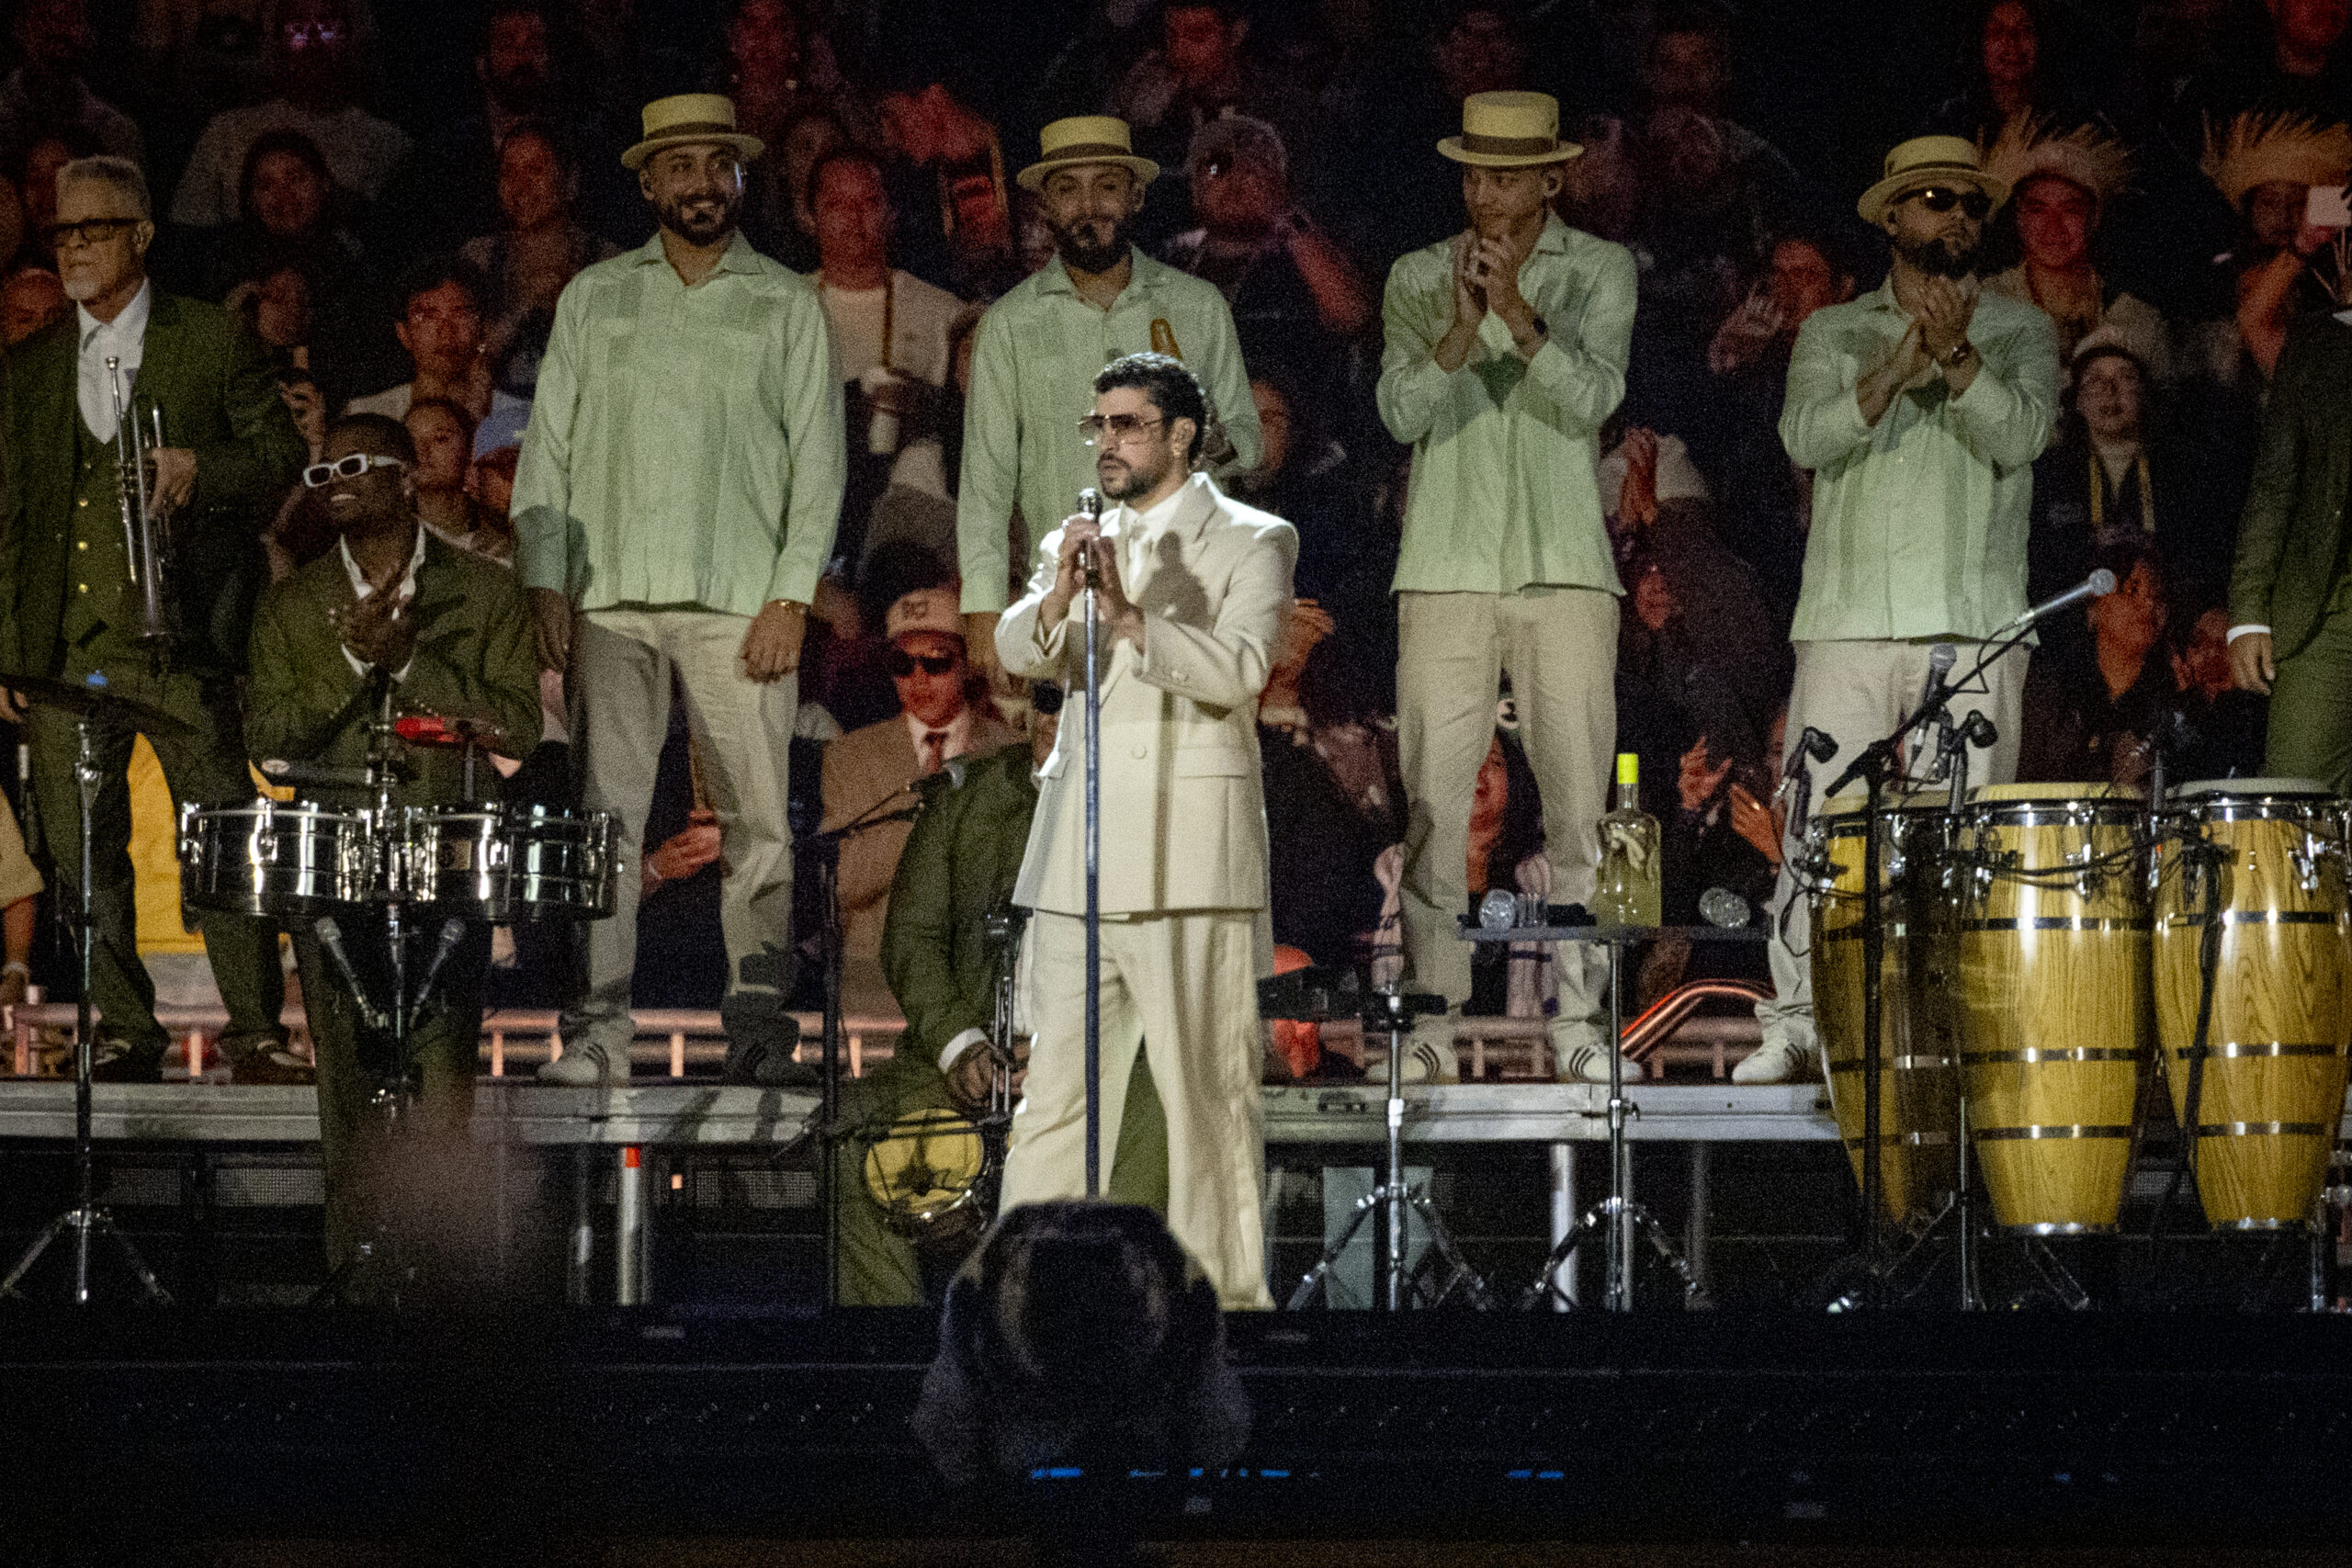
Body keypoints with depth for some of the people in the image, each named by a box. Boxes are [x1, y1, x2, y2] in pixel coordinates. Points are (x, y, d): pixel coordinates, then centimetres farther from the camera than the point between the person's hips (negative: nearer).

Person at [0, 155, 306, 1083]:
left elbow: (281, 455, 5)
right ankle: (126, 1031, 8)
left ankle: (255, 1024, -3)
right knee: (80, 844, 1)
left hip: (177, 632, -4)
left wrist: (201, 467, -15)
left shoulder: (213, 341, 7)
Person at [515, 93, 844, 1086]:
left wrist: (792, 596, -3)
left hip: (740, 599, -1)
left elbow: (817, 458, 7)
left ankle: (757, 1020, 2)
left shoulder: (787, 305, 10)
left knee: (758, 818, -5)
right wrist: (546, 583, 2)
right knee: (604, 810, -7)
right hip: (613, 594, 1)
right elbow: (549, 447, 13)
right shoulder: (594, 297, 14)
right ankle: (600, 1027, -8)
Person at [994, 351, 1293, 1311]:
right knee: (1056, 1088, 6)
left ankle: (1224, 1295, -2)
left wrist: (1129, 615, -26)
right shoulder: (1081, 541, 18)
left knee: (1208, 1095, -5)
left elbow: (1238, 670, -13)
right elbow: (1018, 653, 3)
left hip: (1187, 859, -5)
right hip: (1077, 857, 5)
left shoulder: (1250, 542, 3)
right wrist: (1058, 595, -18)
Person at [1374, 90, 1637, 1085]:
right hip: (1446, 570, 1)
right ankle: (1432, 1011, 0)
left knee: (1577, 796, -3)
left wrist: (1519, 315, -21)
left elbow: (1592, 400, -7)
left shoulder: (1600, 271, 6)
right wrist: (1461, 330, -19)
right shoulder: (1419, 278, 9)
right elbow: (1401, 413, -3)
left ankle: (1578, 1018, 0)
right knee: (1432, 799, -3)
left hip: (1565, 570, -1)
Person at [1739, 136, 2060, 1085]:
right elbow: (1808, 438, -2)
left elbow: (2021, 434, -4)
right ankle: (1795, 1024, 0)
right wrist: (1898, 368, -15)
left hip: (1974, 619, 0)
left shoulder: (2020, 332, 14)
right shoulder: (1834, 333, 15)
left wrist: (1955, 353, -18)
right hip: (1849, 615, 0)